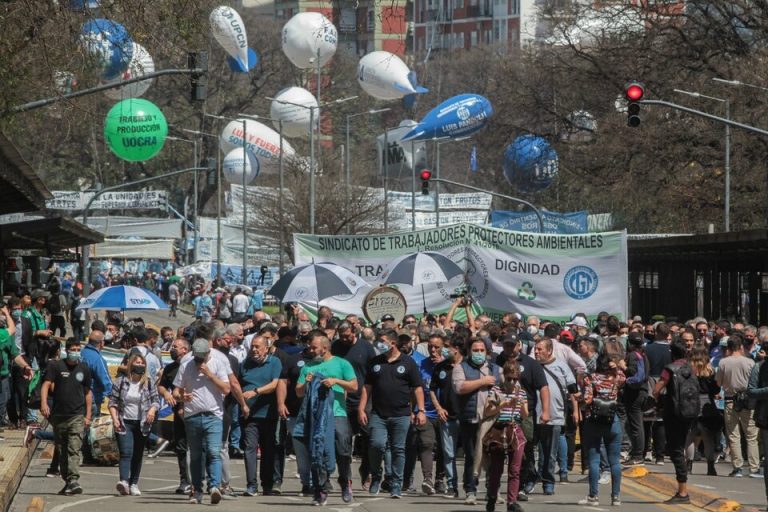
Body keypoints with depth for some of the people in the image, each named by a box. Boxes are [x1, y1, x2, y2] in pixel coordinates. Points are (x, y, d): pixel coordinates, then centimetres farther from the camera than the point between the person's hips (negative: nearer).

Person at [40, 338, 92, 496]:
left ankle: (73, 481, -24)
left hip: (77, 416, -1)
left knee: (74, 449, -14)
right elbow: (46, 385, -8)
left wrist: (88, 416, 10)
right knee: (62, 451, 8)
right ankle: (67, 481, 19)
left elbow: (88, 393, 16)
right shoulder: (56, 366, 1)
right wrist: (44, 403, -25)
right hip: (59, 416, 1)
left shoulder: (84, 369, 9)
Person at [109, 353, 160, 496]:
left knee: (138, 455, 7)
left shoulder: (149, 383, 7)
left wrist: (153, 409, -13)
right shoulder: (121, 381, 3)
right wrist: (115, 418, -8)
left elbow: (156, 400, 10)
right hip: (124, 423, -2)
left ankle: (134, 484, 15)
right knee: (126, 453, -16)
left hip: (141, 424, 2)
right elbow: (113, 401, 4)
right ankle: (124, 481, -28)